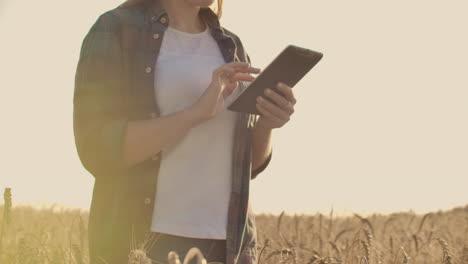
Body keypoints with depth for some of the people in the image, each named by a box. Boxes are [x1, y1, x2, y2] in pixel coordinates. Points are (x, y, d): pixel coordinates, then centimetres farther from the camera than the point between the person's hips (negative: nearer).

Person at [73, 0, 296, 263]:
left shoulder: (230, 46, 13)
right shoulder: (115, 31, -2)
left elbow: (247, 164, 15)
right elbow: (97, 148, -12)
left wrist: (267, 122, -7)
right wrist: (198, 111, -20)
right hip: (142, 241, -4)